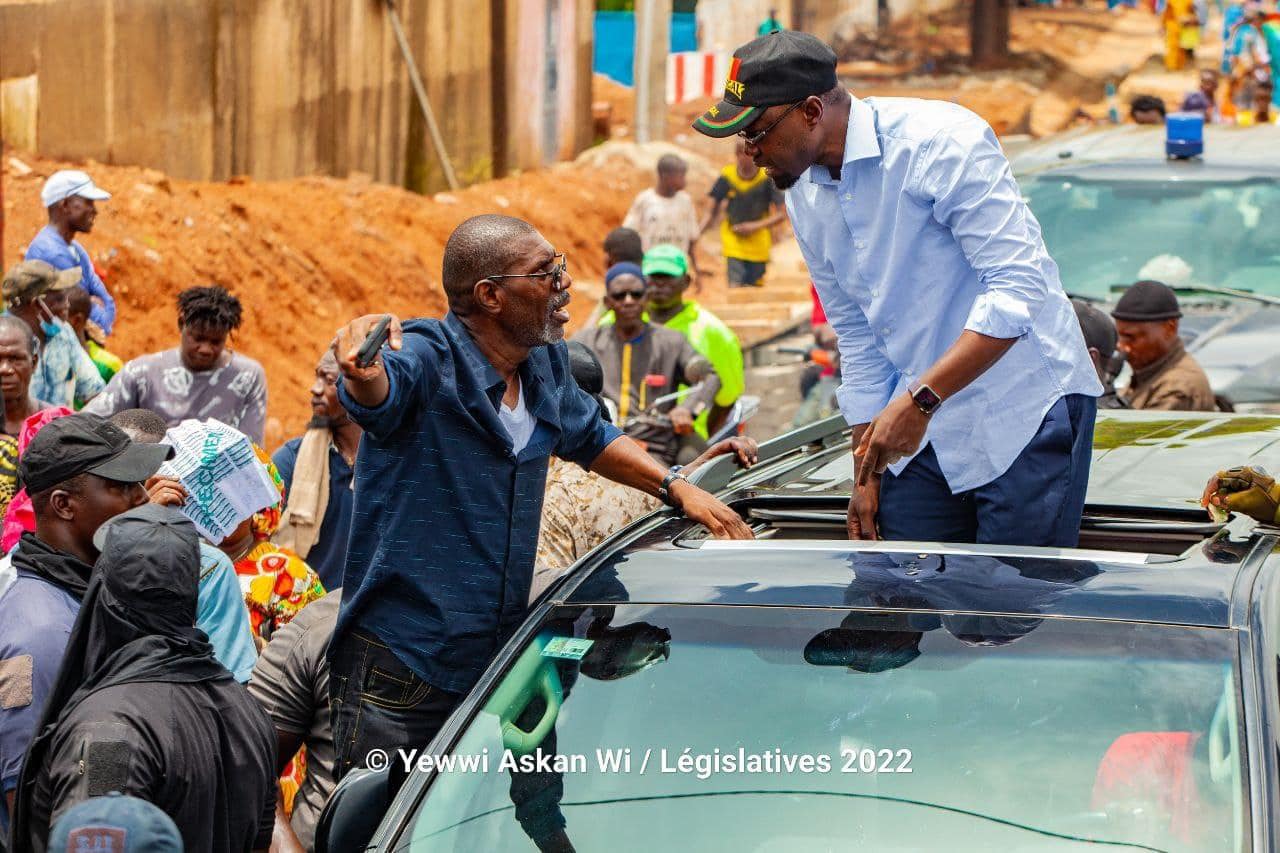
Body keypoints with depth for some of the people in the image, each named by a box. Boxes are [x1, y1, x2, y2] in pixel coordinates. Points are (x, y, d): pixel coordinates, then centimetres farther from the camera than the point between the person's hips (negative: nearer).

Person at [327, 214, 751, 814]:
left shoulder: (545, 367, 8)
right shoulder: (426, 359, -16)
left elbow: (591, 438, 28)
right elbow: (378, 396, -40)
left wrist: (676, 488, 15)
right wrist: (364, 374, -64)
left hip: (497, 663, 7)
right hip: (401, 671, -7)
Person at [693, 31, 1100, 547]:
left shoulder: (941, 142, -18)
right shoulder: (804, 196, 7)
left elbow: (1018, 288, -24)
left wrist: (918, 400, -29)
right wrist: (866, 476, 14)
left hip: (1025, 411, -7)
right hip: (921, 426, 7)